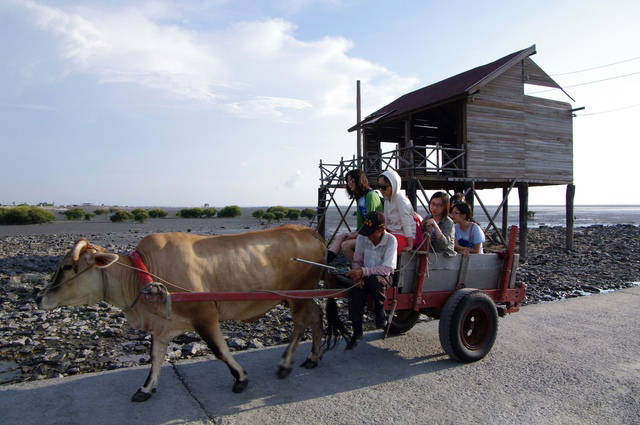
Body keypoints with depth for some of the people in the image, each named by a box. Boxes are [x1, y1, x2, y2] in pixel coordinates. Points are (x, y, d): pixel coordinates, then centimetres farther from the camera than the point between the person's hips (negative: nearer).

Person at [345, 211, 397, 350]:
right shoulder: (361, 238, -4)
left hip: (383, 277, -3)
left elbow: (386, 269, -22)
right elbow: (357, 261, 6)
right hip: (365, 276, 3)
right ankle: (357, 331, -14)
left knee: (374, 279, -38)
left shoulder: (391, 240, -15)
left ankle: (380, 312, -8)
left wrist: (363, 271, -30)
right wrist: (357, 275, -16)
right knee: (355, 289, -28)